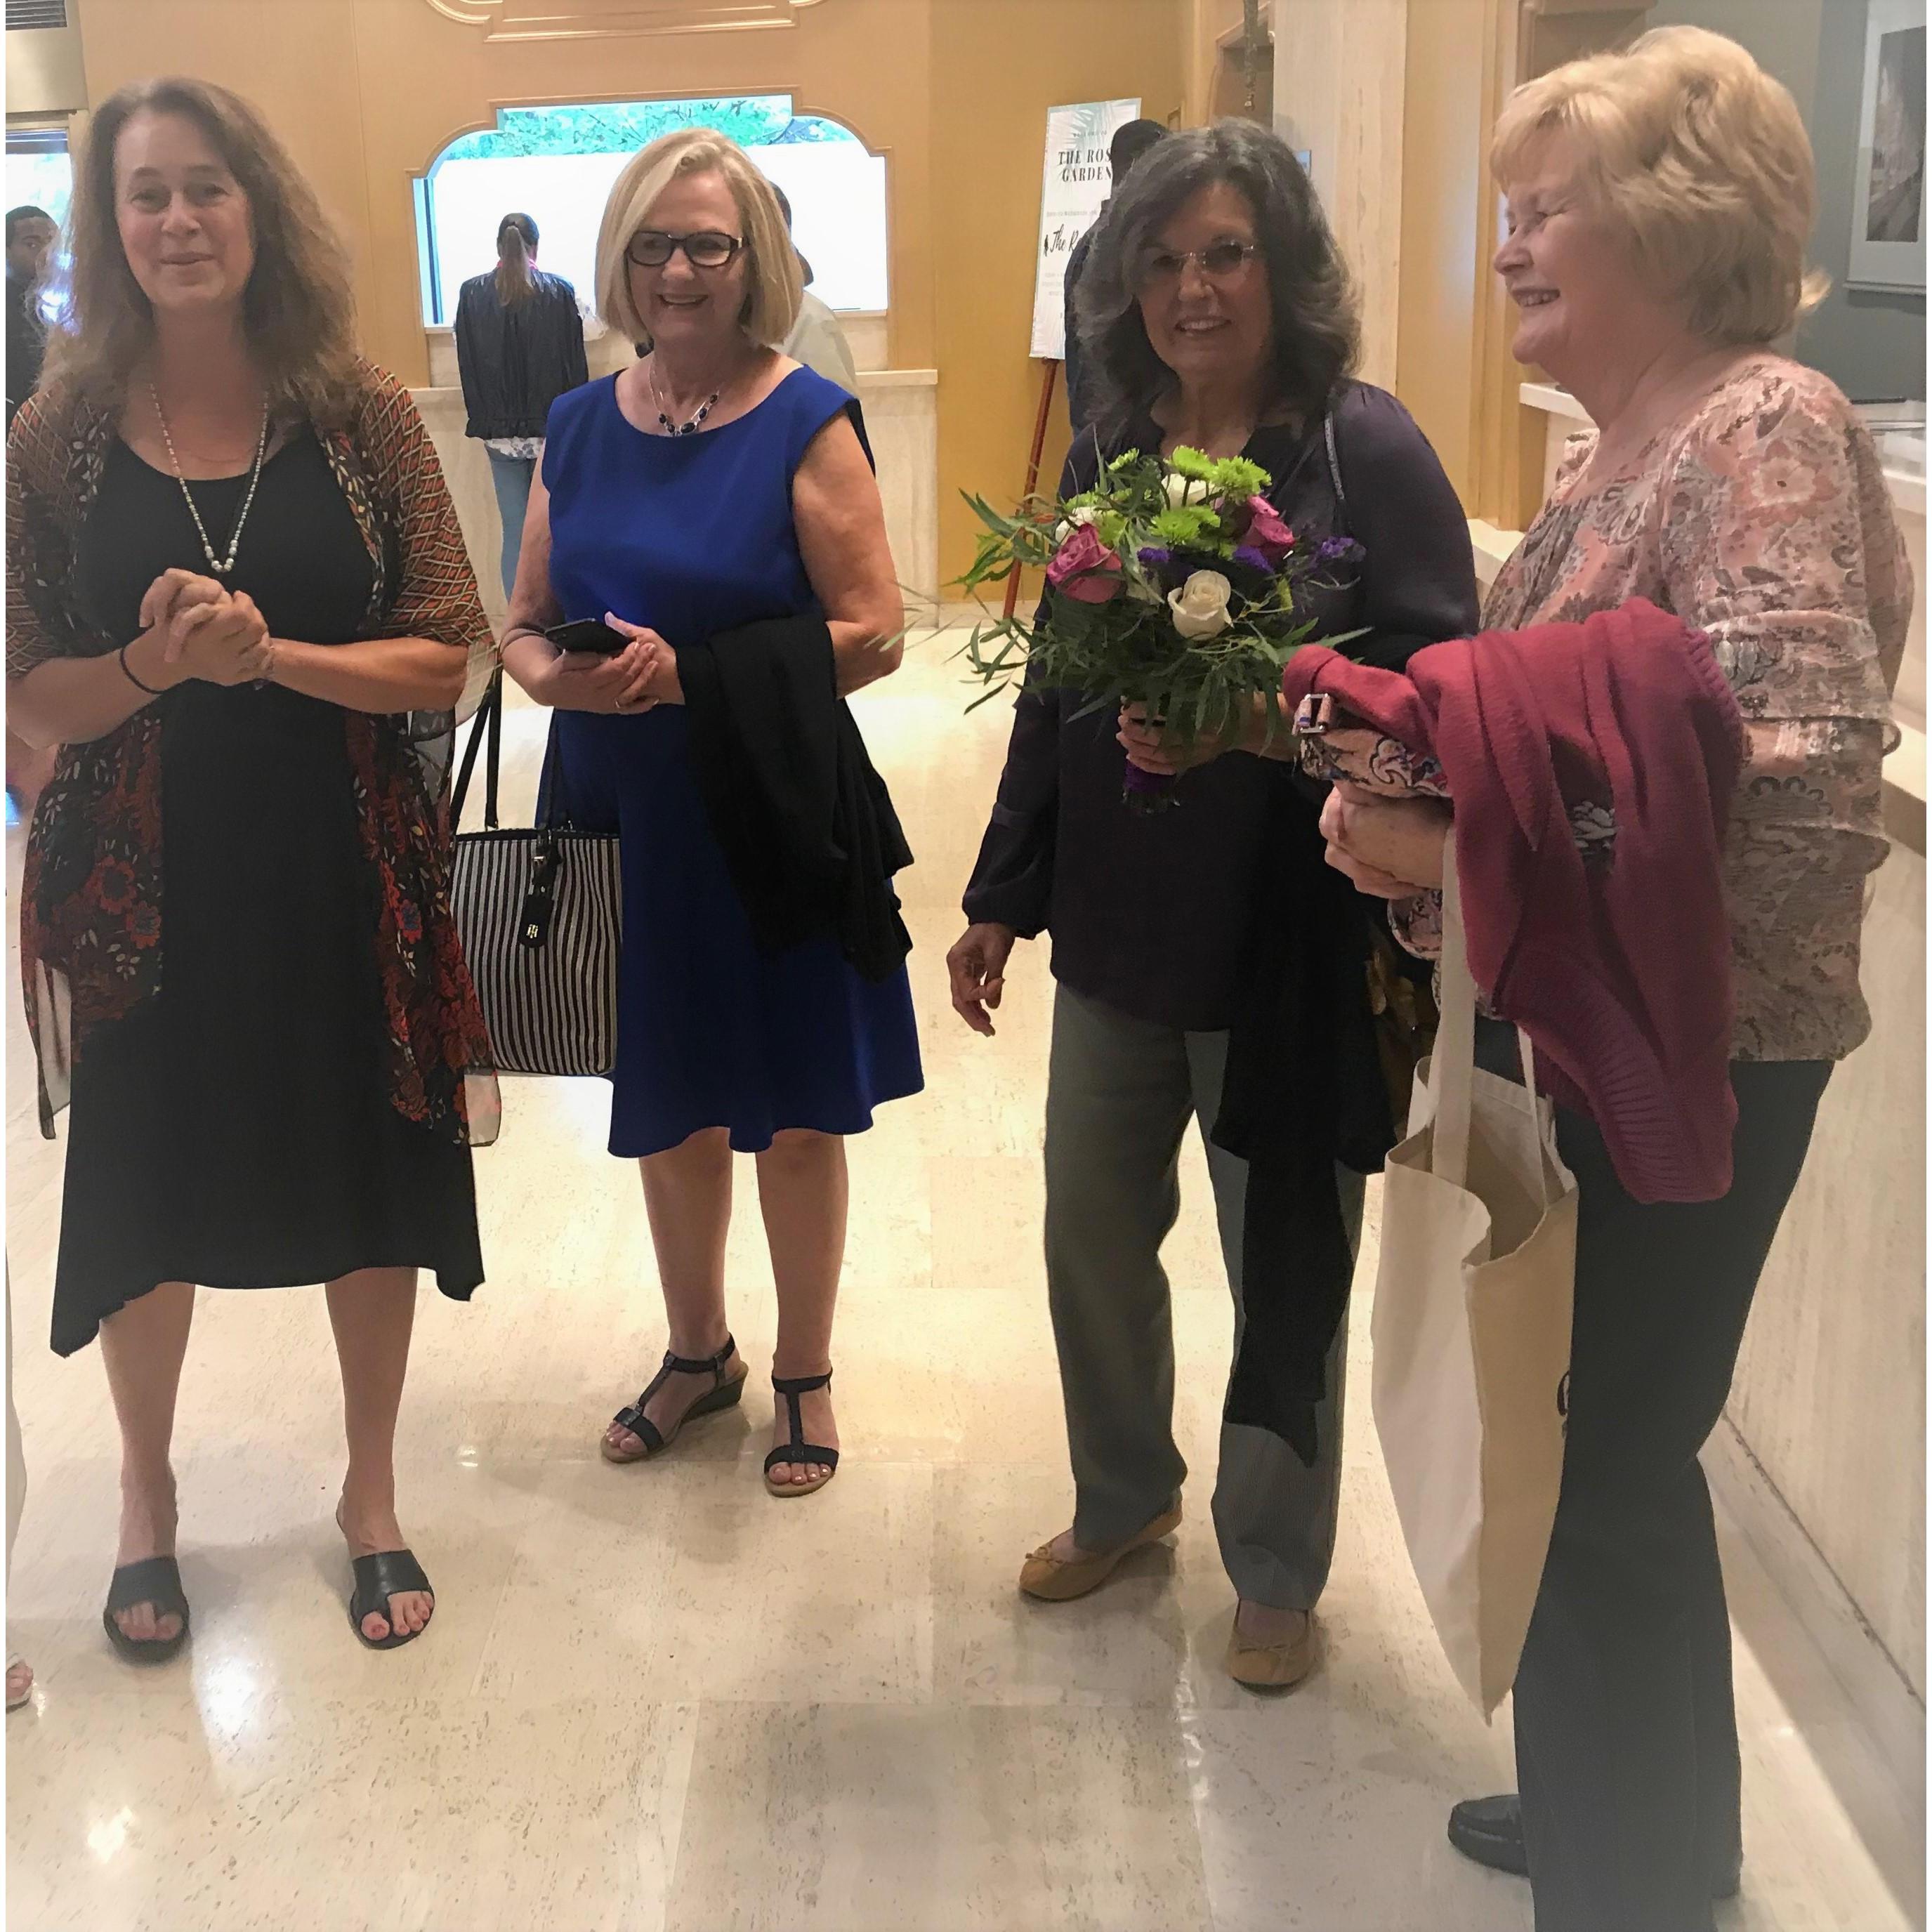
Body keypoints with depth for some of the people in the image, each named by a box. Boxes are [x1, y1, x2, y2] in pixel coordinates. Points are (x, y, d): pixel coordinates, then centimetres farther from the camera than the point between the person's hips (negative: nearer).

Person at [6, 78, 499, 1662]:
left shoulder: (363, 419, -4)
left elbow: (447, 655, -6)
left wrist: (271, 655, -20)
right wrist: (150, 663, -20)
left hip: (348, 875, 0)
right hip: (141, 886, 0)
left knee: (375, 1185, 12)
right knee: (143, 1202, 13)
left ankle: (371, 1491, 36)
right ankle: (147, 1493, 40)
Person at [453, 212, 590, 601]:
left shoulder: (472, 294, -1)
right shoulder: (560, 292, -5)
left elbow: (467, 365, 4)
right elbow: (576, 363, -1)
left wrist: (483, 421, 12)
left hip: (500, 432, 1)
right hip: (553, 432, -1)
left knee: (514, 531, 6)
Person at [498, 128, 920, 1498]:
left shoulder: (806, 422, -8)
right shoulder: (580, 427, 6)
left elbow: (874, 633, -14)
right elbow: (525, 621, 11)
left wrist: (694, 675, -22)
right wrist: (552, 672, -13)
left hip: (772, 822, -4)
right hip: (630, 824, 4)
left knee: (795, 1115, 8)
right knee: (667, 1108, 16)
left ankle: (806, 1375, 30)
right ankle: (699, 1352, 39)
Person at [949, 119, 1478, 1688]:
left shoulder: (1364, 448, -10)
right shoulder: (1109, 456, 7)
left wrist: (1266, 728, -29)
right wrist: (1001, 898, 13)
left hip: (1291, 940, -5)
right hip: (1117, 928, 5)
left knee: (1284, 1268, 9)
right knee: (1092, 1237, 15)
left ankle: (1278, 1572, 32)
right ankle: (1124, 1500, 41)